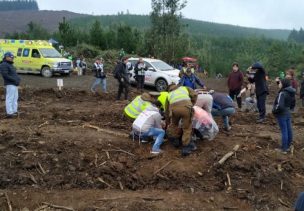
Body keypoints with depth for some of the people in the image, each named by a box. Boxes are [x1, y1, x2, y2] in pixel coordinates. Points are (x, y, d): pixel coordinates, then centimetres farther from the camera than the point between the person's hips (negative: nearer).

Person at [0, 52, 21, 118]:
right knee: (10, 98, -8)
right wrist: (14, 79, -21)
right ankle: (9, 113, -6)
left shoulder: (10, 64, 20)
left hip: (14, 84, 10)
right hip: (10, 84, -10)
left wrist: (18, 79, 7)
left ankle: (14, 111, 20)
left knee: (15, 98, 13)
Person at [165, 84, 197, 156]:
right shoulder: (184, 88, 36)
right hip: (186, 106, -1)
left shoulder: (169, 95, 37)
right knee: (187, 128, 12)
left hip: (174, 108, 2)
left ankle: (175, 140, 39)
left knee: (174, 124, 31)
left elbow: (167, 111, 40)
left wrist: (167, 124, 50)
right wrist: (191, 105, 27)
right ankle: (185, 148, 11)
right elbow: (194, 94, 16)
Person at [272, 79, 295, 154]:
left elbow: (279, 106, -30)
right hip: (288, 114, 8)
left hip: (281, 115, -8)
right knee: (289, 130, 15)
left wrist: (274, 111, -14)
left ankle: (284, 149, 7)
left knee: (284, 131, -1)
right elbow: (293, 104, 15)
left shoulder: (282, 93, -23)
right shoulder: (291, 93, 5)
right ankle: (288, 146, 29)